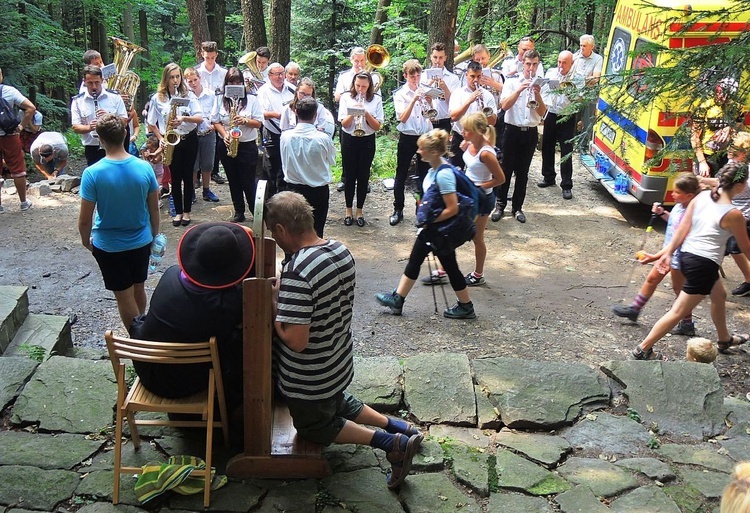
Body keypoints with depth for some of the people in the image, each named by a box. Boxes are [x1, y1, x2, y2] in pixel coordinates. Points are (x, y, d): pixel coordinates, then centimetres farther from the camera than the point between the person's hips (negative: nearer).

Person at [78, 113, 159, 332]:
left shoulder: (92, 173, -20)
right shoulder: (144, 167, -12)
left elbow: (85, 219, -15)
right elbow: (154, 208, -1)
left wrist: (86, 240, 5)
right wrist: (154, 234, 16)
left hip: (109, 246, -4)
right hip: (141, 241, 4)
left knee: (124, 296, 10)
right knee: (138, 289, 23)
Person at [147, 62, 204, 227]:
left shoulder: (189, 95, 0)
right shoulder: (157, 98, -1)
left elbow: (199, 118, -9)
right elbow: (151, 123, 5)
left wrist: (184, 118, -26)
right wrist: (161, 138, -7)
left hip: (189, 139, 0)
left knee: (187, 176, 6)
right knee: (175, 177, 5)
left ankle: (187, 211, 17)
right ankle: (178, 212, 17)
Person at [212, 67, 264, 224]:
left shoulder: (252, 99, -3)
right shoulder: (220, 99, 4)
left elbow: (259, 123, -3)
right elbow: (215, 121, 5)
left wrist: (245, 121, -22)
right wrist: (224, 134, -13)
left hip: (247, 146, -3)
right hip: (227, 145, 3)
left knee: (248, 181, -2)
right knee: (233, 181, 11)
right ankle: (239, 212, 21)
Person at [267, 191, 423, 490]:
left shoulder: (296, 273, -34)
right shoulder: (342, 251, -8)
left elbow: (296, 340, -33)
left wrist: (274, 303, -19)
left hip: (308, 381, -7)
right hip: (339, 366, 8)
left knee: (315, 428, 21)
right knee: (338, 405, 35)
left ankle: (389, 443, 5)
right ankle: (399, 427, 23)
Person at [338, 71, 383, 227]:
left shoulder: (376, 100, -2)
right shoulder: (346, 97, -2)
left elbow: (377, 126, -7)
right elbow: (344, 124, -7)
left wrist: (366, 113, -21)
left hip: (367, 141, 0)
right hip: (349, 140, 0)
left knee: (363, 176, 6)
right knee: (349, 175, 7)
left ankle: (359, 210, 19)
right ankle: (348, 210, 20)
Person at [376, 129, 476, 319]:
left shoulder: (443, 175, -27)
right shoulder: (434, 167, 0)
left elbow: (452, 208, -28)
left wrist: (430, 220, -18)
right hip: (431, 227, 9)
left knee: (450, 266, 6)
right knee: (414, 260, 15)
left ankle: (466, 307, 24)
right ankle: (397, 299, 26)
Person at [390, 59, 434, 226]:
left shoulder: (425, 91, 4)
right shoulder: (400, 94, -3)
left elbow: (433, 116, 1)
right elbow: (403, 118, -15)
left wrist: (430, 102, -17)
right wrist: (414, 100, -24)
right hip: (407, 138, -2)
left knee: (425, 175, 9)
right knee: (401, 175, 3)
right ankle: (398, 210, 11)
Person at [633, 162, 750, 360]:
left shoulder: (701, 196, 1)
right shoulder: (733, 215, -15)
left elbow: (683, 228, 1)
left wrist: (668, 252, 4)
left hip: (687, 255, 8)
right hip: (704, 264, -8)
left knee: (719, 295, 30)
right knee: (679, 311, 1)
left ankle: (724, 339, 50)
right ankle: (643, 349, 5)